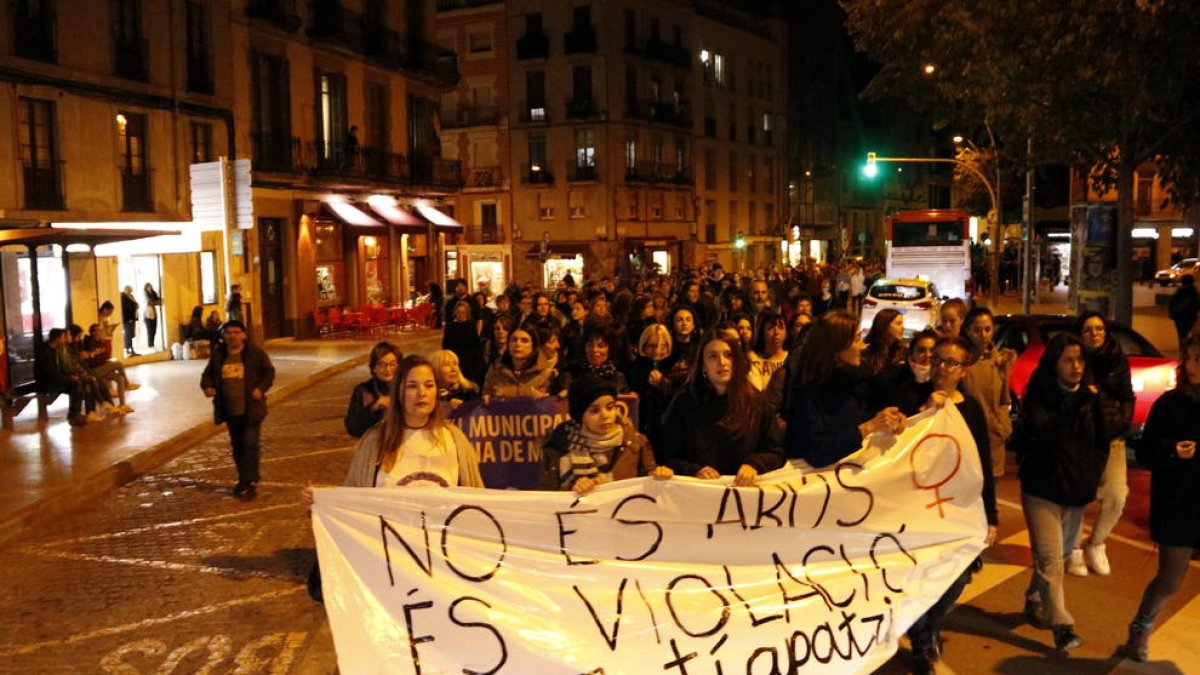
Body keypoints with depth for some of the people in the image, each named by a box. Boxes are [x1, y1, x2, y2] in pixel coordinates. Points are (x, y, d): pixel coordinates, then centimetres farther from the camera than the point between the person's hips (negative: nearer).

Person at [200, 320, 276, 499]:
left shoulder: (255, 352, -5)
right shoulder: (218, 354, 5)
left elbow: (269, 371, -1)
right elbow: (207, 374, 13)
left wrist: (261, 388, -17)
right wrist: (207, 386, -8)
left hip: (251, 409, -4)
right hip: (230, 410, 5)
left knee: (250, 444, -11)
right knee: (237, 446, 14)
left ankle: (250, 482, -6)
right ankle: (243, 480, 27)